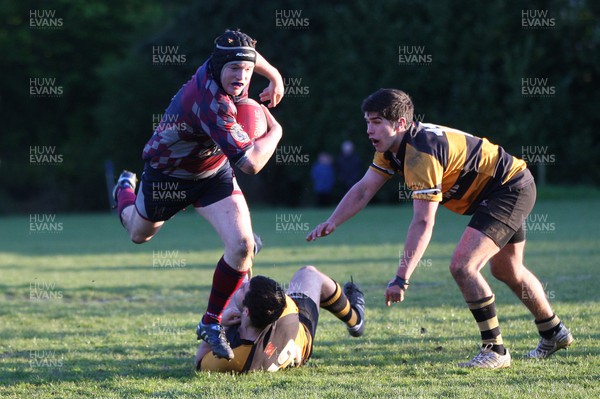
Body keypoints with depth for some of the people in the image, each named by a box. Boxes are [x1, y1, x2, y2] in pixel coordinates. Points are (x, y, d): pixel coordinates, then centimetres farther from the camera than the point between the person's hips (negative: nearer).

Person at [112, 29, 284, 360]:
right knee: (139, 234, 25)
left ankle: (211, 323, 3)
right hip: (167, 176, -5)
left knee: (242, 245, -15)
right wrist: (274, 130, -28)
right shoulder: (212, 104, -44)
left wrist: (273, 75, 2)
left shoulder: (218, 67, -20)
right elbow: (251, 164, -44)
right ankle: (126, 188, 62)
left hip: (214, 173, 6)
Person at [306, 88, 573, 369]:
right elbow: (364, 190, 4)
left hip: (510, 190, -11)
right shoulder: (391, 147, -2)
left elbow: (423, 223, -34)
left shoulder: (421, 153, -31)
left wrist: (401, 278, -36)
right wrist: (332, 223, -11)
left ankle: (495, 350, -11)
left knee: (462, 266, -21)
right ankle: (554, 332, 45)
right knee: (506, 271, 26)